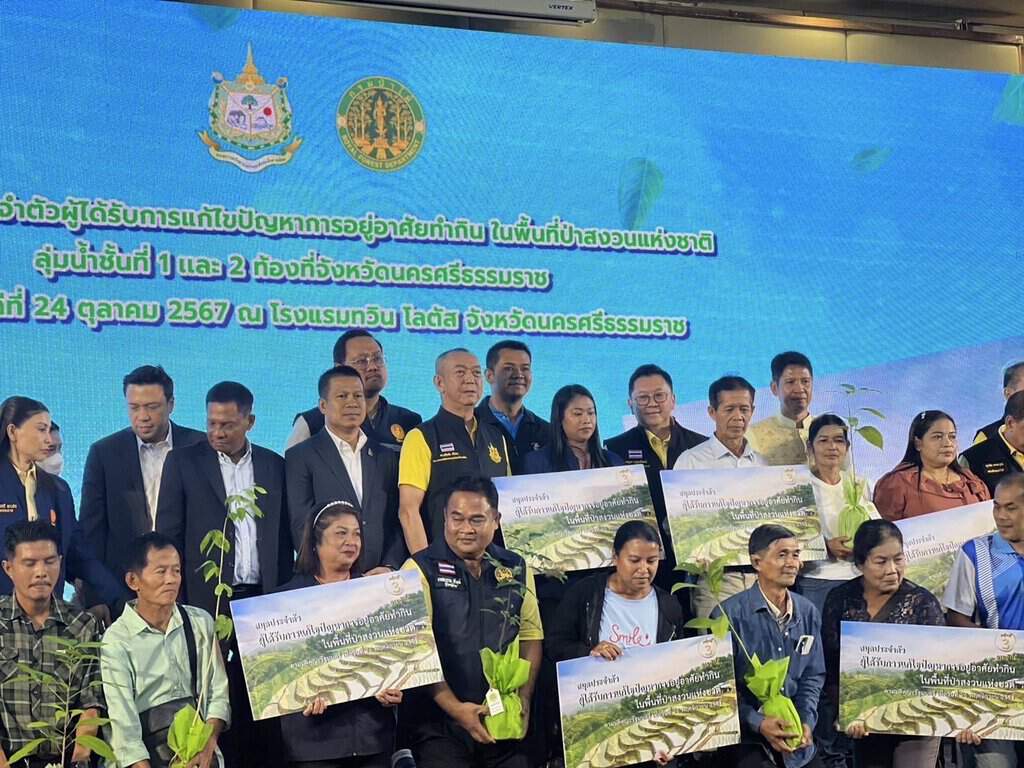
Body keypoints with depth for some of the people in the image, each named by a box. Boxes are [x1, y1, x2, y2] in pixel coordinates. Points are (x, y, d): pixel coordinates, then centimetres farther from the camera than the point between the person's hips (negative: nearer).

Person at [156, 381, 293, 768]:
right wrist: (176, 605, -3)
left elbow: (284, 538, 14)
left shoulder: (274, 465, 11)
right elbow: (168, 537, 3)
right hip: (208, 602, -2)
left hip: (264, 601, 2)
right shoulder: (183, 462, 4)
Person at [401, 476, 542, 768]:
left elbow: (531, 635, 11)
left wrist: (524, 698, -1)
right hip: (440, 722, -4)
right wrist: (454, 707, -17)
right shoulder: (421, 569, -6)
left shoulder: (516, 569, 8)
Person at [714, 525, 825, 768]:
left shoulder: (808, 612, 6)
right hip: (745, 736, -5)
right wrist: (758, 722, -17)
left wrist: (806, 720, -4)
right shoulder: (730, 614, -10)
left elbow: (813, 675, 11)